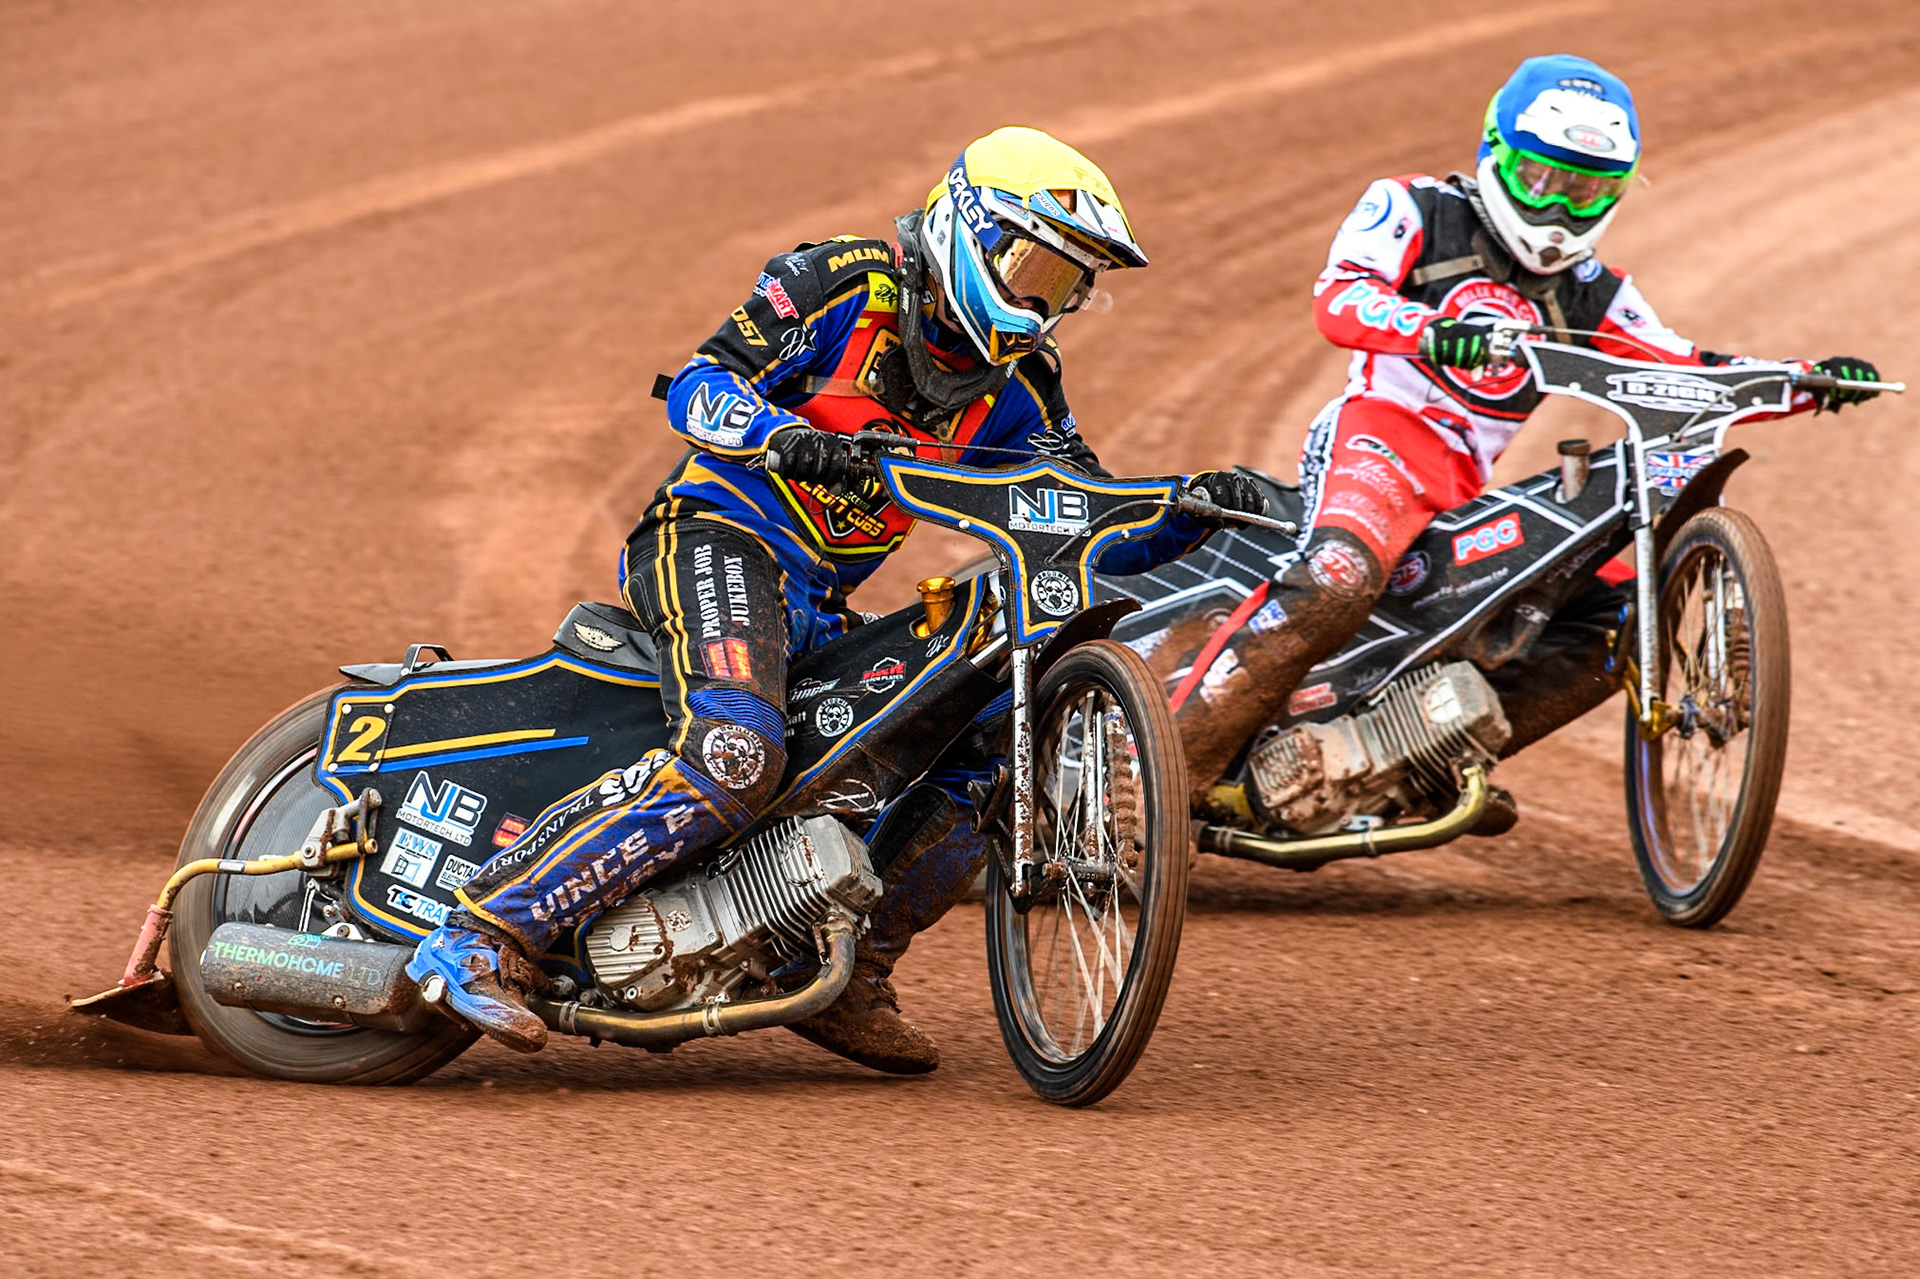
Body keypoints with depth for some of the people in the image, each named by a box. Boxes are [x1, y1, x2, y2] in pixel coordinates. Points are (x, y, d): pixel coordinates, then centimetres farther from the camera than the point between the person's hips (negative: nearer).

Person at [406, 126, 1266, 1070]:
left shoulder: (1014, 386, 13)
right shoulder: (840, 286, -5)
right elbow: (699, 387, -12)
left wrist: (1191, 513, -8)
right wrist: (786, 435, -32)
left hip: (821, 614, 8)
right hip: (720, 539, -8)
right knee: (735, 756, -34)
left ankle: (847, 981, 15)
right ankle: (484, 937, -37)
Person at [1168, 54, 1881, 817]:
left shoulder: (1587, 295, 23)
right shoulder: (1413, 211, 6)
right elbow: (1338, 300, -13)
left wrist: (1808, 382, 2)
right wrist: (1431, 332, -34)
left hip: (1469, 492, 7)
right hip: (1378, 437, -7)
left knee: (1618, 614, -3)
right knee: (1337, 586, -36)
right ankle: (1181, 767, -34)